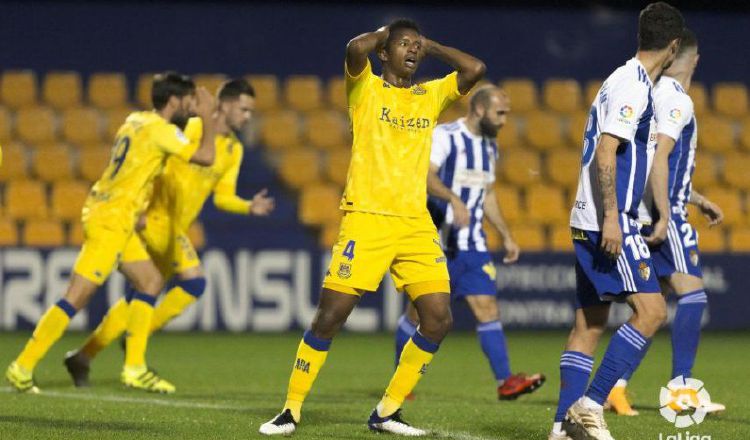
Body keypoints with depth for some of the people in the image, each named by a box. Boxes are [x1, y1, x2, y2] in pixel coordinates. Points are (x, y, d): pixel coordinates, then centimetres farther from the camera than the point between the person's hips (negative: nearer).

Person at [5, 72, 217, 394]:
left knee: (150, 281, 16)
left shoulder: (136, 120, 11)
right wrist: (207, 117, -5)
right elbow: (205, 157, -19)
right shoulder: (159, 129, -14)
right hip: (111, 221, -10)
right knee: (76, 298, -9)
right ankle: (23, 367, -9)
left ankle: (135, 368, 16)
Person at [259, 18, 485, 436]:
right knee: (330, 316, -8)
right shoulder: (366, 88, 4)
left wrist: (432, 47, 14)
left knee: (438, 320, -5)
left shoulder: (432, 96, 16)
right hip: (366, 219, -5)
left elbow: (475, 69, 5)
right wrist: (383, 33, 3)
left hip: (416, 224, 5)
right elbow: (356, 49, -17)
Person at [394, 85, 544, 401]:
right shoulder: (444, 136, -10)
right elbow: (426, 176, -25)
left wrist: (506, 236, 23)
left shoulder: (489, 146, 15)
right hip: (435, 241, -6)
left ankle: (505, 381, -12)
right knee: (420, 312, 1)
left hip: (472, 244, 6)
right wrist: (454, 199, -40)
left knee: (486, 306, -6)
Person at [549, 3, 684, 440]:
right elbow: (605, 153, -20)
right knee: (651, 309, -13)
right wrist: (612, 217, -25)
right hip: (609, 221, -10)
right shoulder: (632, 87, -12)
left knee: (591, 322, 8)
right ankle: (590, 405, -15)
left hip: (594, 220, 10)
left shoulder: (631, 82, 17)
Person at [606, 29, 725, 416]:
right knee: (693, 294, -8)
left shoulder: (656, 95, 17)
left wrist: (698, 200, 31)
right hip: (664, 213, -9)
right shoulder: (677, 101, -11)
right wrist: (665, 217, -22)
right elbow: (659, 159, -21)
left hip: (644, 215, 9)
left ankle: (617, 384, 5)